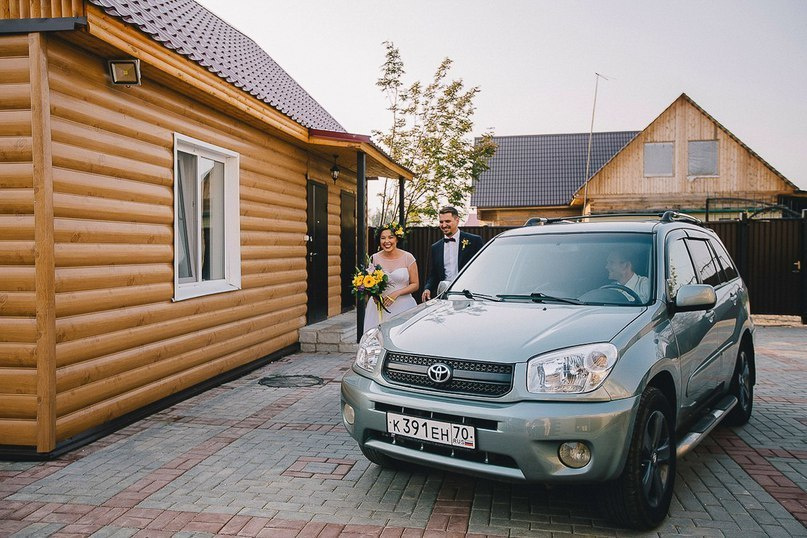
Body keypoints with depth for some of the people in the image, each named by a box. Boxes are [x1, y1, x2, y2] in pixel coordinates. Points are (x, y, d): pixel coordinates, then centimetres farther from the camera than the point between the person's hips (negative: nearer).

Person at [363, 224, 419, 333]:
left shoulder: (408, 257, -1)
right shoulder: (374, 258, 3)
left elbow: (415, 284, 1)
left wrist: (396, 293, -11)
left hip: (403, 306, -1)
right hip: (379, 307, 1)